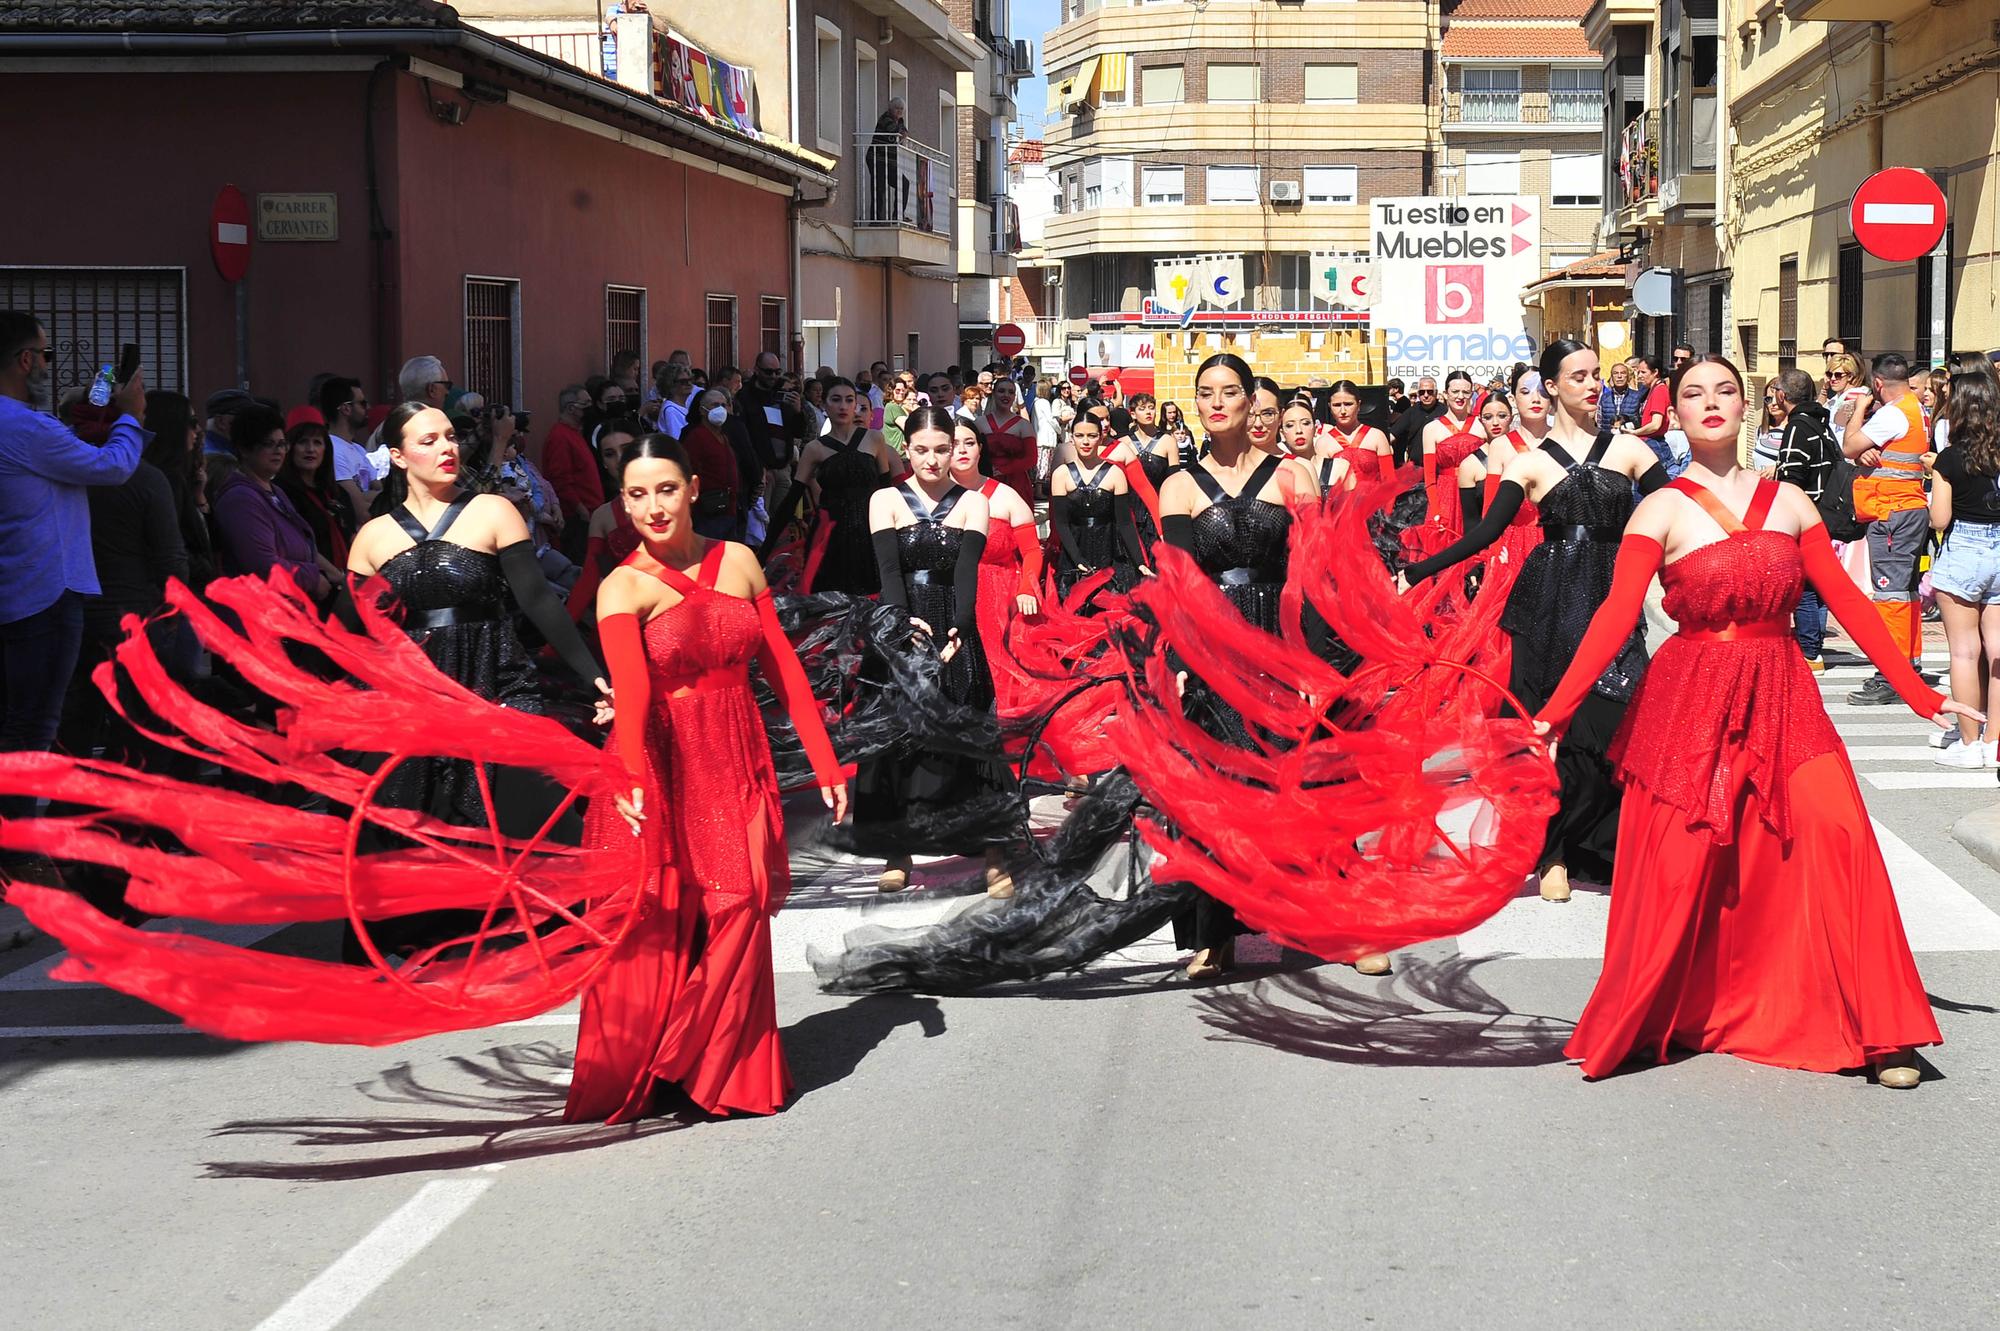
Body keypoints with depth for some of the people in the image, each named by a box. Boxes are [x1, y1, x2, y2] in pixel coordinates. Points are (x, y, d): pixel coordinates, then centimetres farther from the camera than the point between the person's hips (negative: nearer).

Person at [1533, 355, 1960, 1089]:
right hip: (1688, 700, -2)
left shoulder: (1788, 502, 8)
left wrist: (1921, 696, 3)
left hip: (1781, 699, 2)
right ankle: (1640, 1026, 15)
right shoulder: (1662, 510, -2)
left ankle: (1880, 1033, -3)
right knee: (1678, 876, -4)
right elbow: (1615, 617, -11)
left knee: (1837, 838, -13)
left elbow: (1848, 603, 8)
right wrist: (1552, 714, -22)